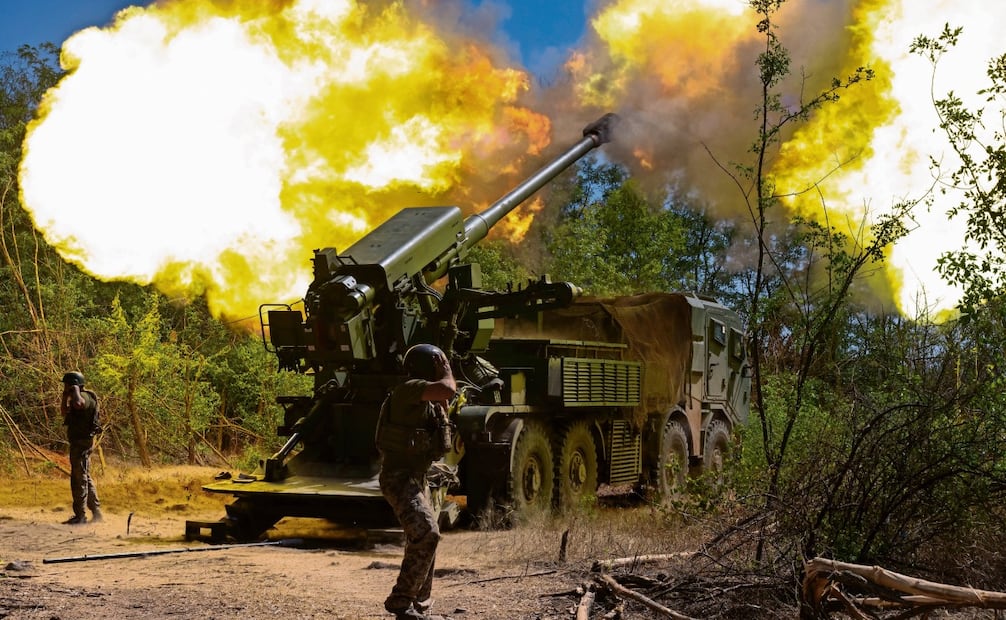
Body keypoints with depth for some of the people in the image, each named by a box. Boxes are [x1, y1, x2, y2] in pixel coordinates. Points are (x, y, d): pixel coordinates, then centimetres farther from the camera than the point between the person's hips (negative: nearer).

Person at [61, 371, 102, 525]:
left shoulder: (84, 396, -16)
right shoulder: (80, 397, 16)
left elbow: (78, 404, -41)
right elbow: (65, 411, 26)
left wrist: (75, 390, -23)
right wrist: (65, 396, 14)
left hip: (81, 443, -11)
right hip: (80, 443, 11)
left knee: (80, 478, -7)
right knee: (85, 478, 16)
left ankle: (80, 515, -5)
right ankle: (96, 512, 21)